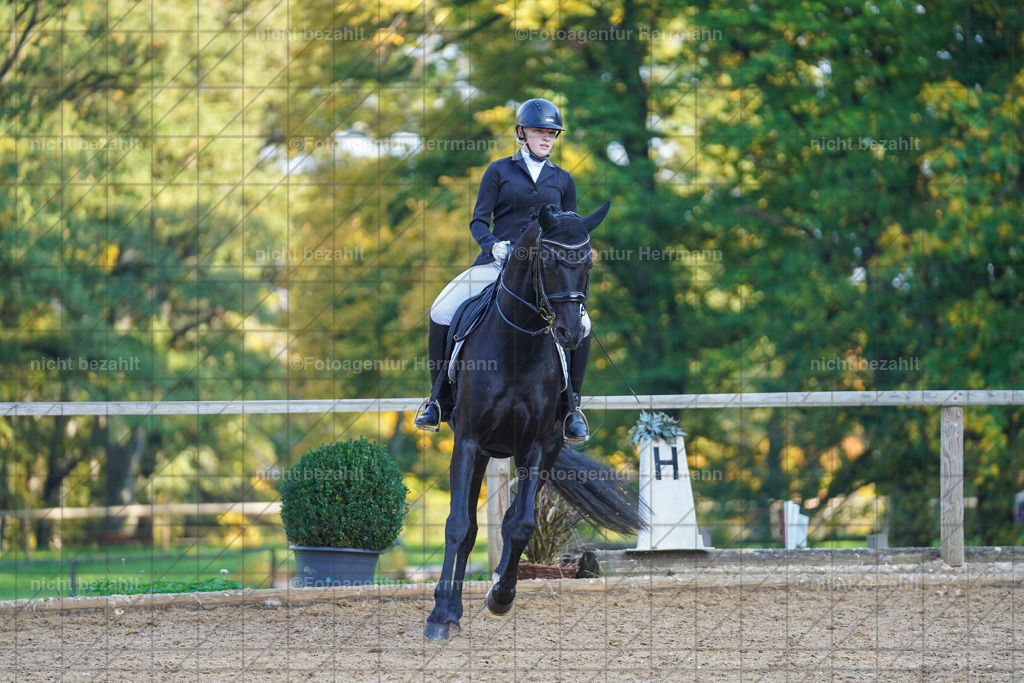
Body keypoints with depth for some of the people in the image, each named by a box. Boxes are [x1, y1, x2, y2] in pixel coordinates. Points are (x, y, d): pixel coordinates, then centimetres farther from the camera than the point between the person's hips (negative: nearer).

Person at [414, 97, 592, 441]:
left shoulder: (563, 180, 14)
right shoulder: (499, 171, 7)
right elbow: (479, 222, 3)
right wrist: (494, 244, -17)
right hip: (497, 261, -1)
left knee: (580, 324, -24)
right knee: (442, 313, -19)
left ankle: (571, 408, -7)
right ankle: (440, 400, -5)